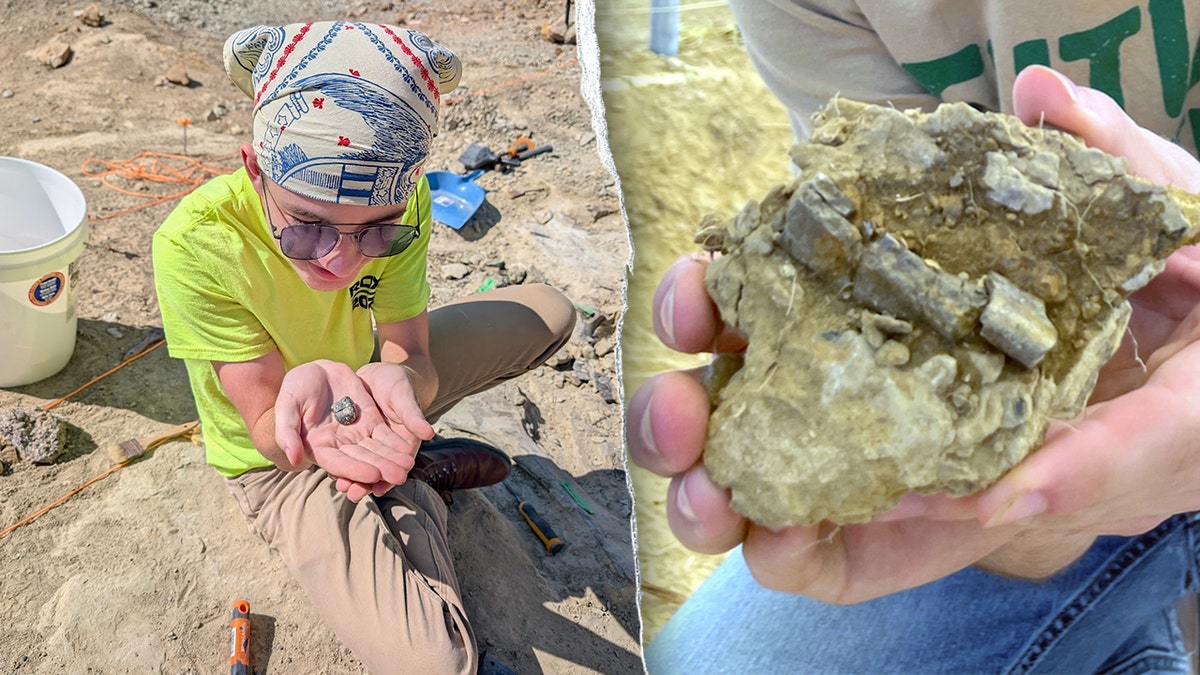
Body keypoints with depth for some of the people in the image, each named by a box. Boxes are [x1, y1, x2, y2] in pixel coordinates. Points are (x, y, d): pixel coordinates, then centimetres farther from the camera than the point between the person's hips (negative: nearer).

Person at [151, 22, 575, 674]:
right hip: (278, 455, -4)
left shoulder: (398, 201, -22)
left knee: (549, 312, 1)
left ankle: (411, 465, 9)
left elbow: (413, 356, -21)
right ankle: (417, 478, 6)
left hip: (360, 382, 5)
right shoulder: (195, 246, -34)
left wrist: (394, 381, -46)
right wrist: (309, 407, -52)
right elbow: (267, 424, -27)